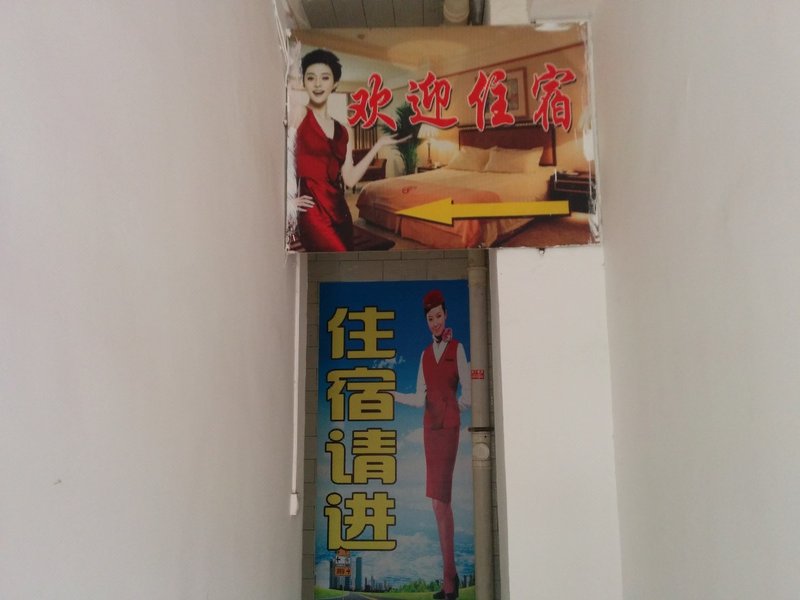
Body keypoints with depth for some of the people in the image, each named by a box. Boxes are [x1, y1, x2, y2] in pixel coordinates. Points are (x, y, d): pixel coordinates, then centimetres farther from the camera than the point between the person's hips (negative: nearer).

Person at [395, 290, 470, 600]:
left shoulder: (457, 348, -1)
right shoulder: (425, 354, 15)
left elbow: (468, 396, -3)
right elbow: (420, 398, 13)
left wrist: (450, 407, 4)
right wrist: (391, 394, 15)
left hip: (449, 426, -6)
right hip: (430, 426, 6)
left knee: (440, 499, -11)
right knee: (439, 500, 6)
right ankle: (450, 575, 13)